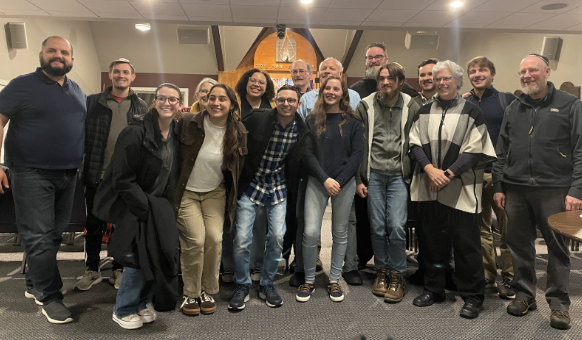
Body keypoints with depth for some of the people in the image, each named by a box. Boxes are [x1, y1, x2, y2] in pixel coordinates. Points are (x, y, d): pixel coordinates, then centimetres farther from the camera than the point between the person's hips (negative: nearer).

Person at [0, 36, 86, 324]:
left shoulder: (77, 91, 13)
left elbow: (84, 127, 20)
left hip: (68, 175, 6)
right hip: (32, 174, -6)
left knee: (54, 234, 12)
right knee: (39, 236, -3)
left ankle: (35, 285, 29)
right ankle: (50, 297, 7)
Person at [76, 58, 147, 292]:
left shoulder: (141, 107, 5)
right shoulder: (92, 102, 3)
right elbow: (80, 133, 1)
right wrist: (80, 164, -7)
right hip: (97, 174, 0)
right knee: (93, 224, 10)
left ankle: (118, 269, 25)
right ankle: (92, 270, 26)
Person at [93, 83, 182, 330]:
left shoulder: (176, 136, 3)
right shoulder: (136, 133, -18)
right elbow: (122, 179, -20)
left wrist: (163, 209, 2)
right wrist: (146, 209, -19)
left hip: (157, 206, 6)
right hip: (130, 206, -6)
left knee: (160, 253, -2)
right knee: (142, 255, -12)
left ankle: (143, 301, 22)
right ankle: (124, 310, 11)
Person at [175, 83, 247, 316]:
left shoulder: (238, 133, -6)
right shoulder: (189, 123, -14)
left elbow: (238, 168, 5)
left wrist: (232, 198, 6)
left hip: (215, 193, 2)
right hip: (186, 192, -2)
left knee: (215, 238, -11)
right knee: (196, 240, -14)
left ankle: (207, 292, 12)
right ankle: (190, 294, 9)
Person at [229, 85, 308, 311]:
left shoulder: (301, 130, -3)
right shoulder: (257, 119, -13)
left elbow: (299, 162, 7)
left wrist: (293, 187, 4)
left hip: (278, 188, 3)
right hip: (251, 185, -2)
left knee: (277, 237, -2)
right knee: (242, 239, -5)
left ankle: (267, 284, 22)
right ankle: (242, 286, 19)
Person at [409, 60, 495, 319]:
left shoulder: (471, 112, 2)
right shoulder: (424, 112, 12)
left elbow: (474, 151, -5)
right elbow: (415, 144, 5)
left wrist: (448, 174, -14)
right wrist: (430, 169, -11)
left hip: (461, 187, -3)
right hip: (429, 186, 4)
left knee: (466, 243, 1)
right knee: (432, 240, 12)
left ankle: (473, 297, 17)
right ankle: (433, 289, 27)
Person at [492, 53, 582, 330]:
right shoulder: (513, 109, 13)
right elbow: (501, 151, 13)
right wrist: (498, 186, 7)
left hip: (554, 189, -3)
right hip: (515, 189, 3)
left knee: (557, 247, 5)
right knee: (519, 244, 9)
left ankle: (558, 302, 19)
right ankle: (524, 294, 24)